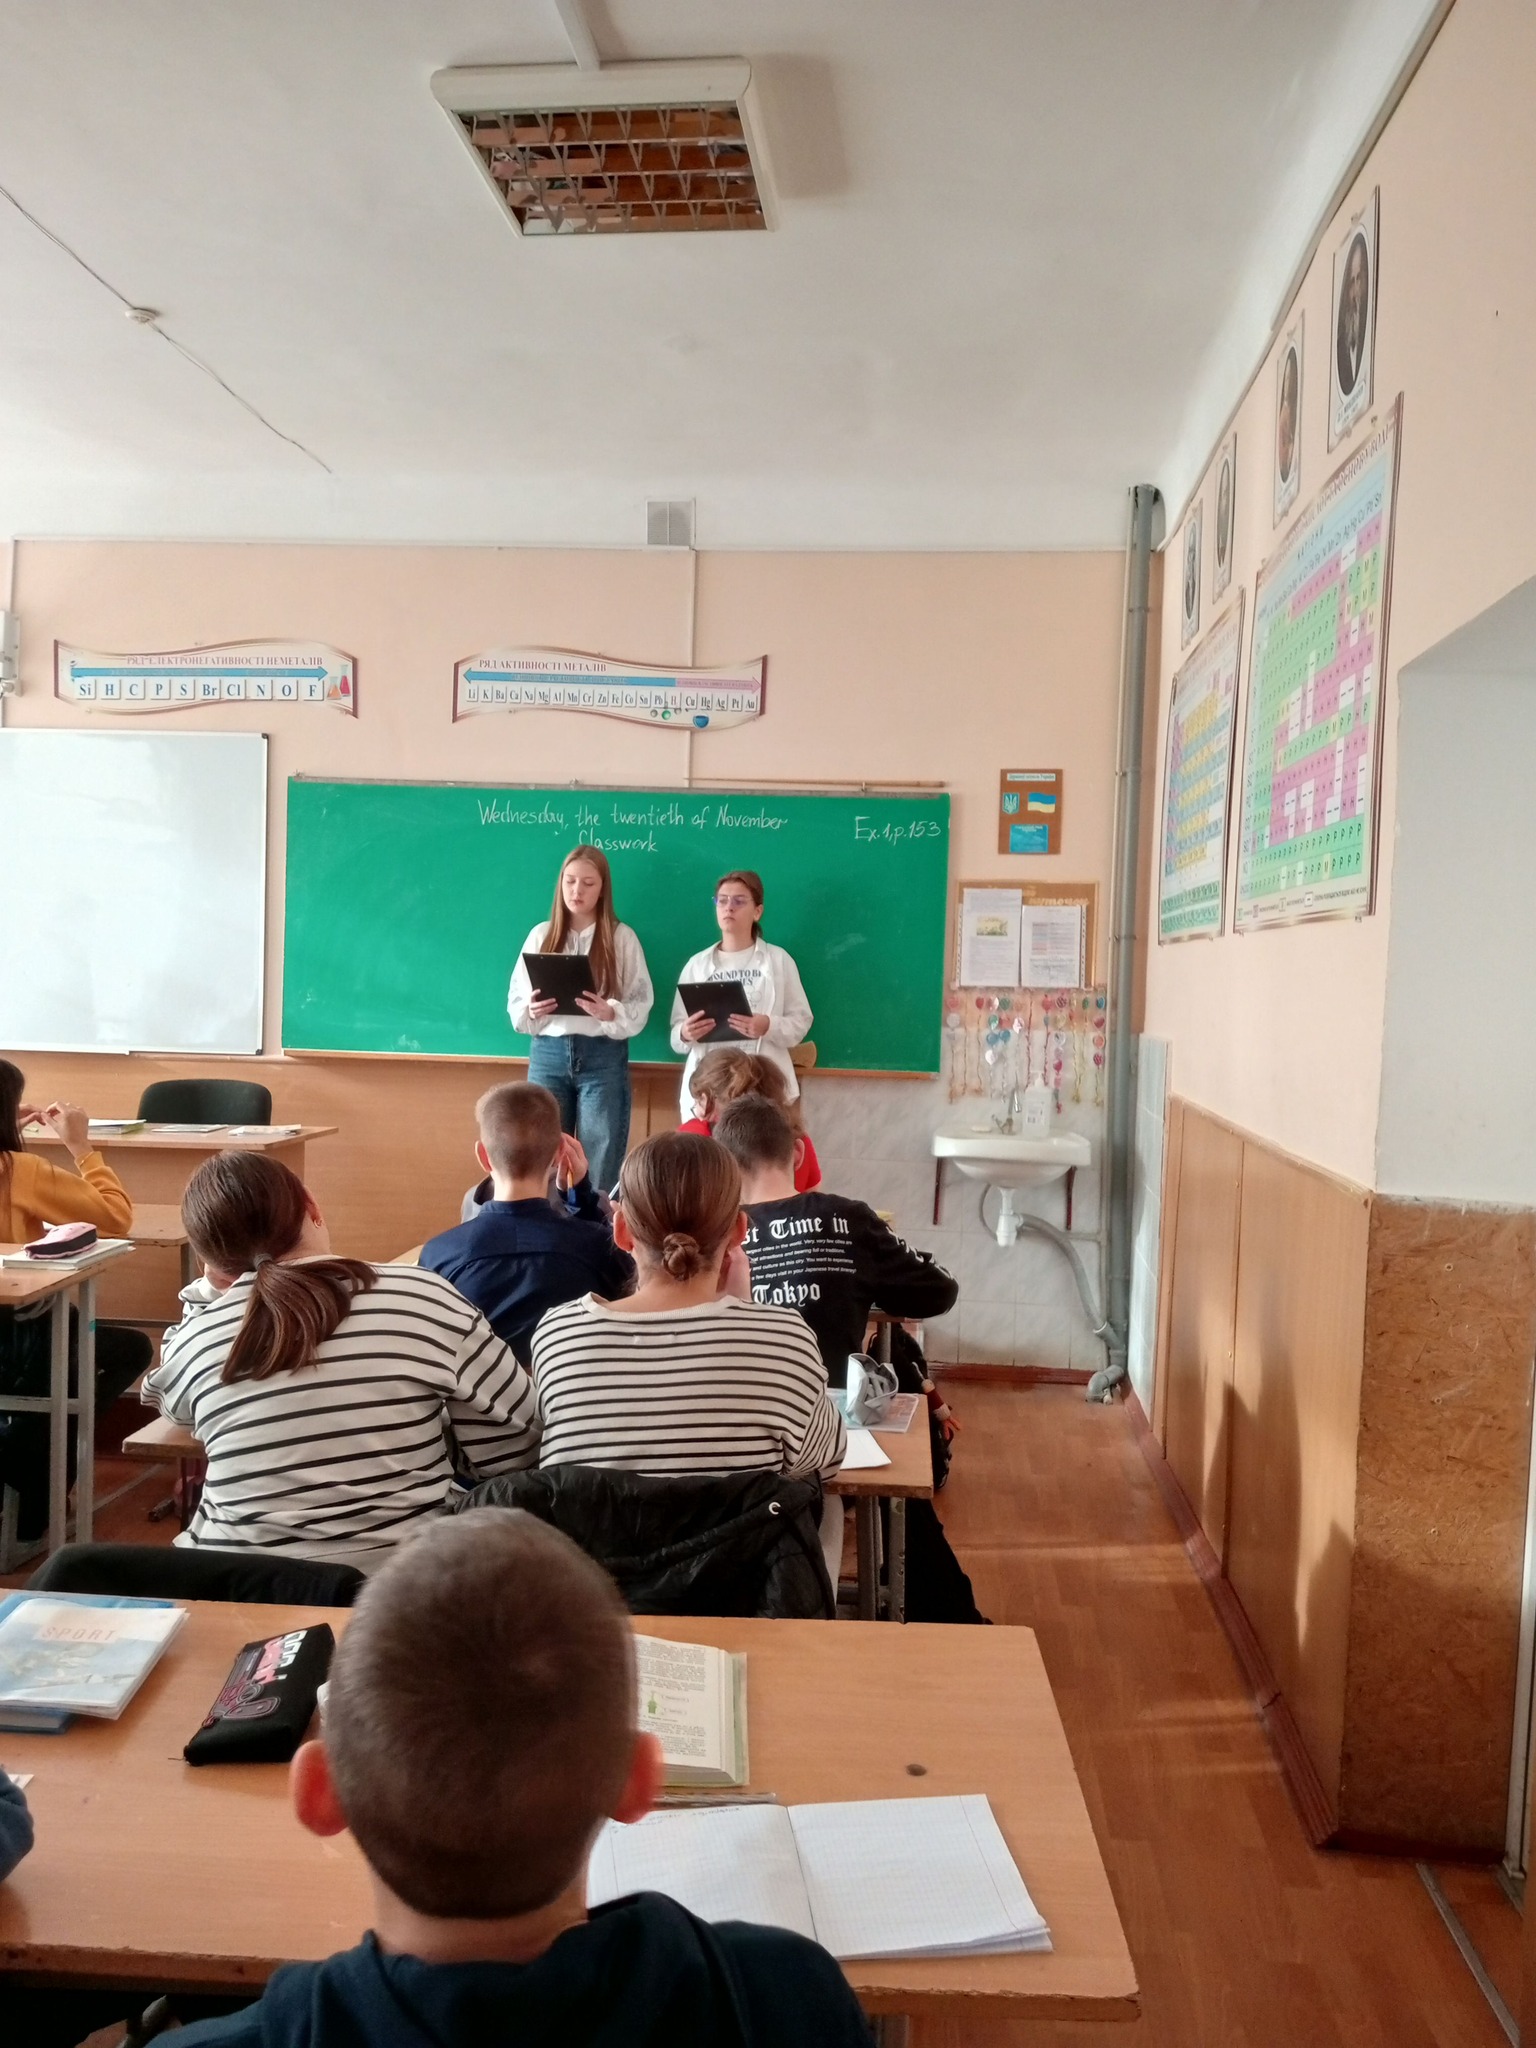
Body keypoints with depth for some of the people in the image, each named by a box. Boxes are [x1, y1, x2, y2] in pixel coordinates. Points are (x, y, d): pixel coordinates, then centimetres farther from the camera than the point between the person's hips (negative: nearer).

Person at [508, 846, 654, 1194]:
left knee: (602, 1167, 0)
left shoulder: (622, 937, 2)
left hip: (603, 1056, -2)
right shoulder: (540, 935, 8)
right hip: (548, 1054, 2)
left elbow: (641, 1006, -2)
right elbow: (515, 1003, 8)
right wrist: (532, 1011, -14)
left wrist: (611, 1013, -21)